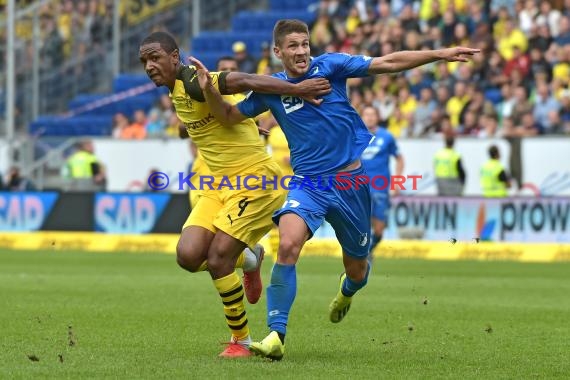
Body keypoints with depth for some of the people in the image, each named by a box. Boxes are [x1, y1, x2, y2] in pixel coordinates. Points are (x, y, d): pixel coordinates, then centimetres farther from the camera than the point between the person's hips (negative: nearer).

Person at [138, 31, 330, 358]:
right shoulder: (178, 92, 12)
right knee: (188, 256, -8)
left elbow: (243, 81, -32)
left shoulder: (192, 83, -19)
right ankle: (248, 260, 22)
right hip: (221, 184, 9)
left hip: (254, 179, -9)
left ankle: (241, 339, 6)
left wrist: (296, 89, -39)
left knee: (217, 261, -14)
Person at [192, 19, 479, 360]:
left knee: (357, 269, 11)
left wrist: (441, 54, -11)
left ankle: (347, 290, 52)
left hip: (350, 181, 0)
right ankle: (276, 336, -24)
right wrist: (209, 89, -6)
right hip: (307, 183, 0)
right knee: (287, 246, -27)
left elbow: (390, 63, -6)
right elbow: (229, 116, 13)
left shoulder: (330, 66, -4)